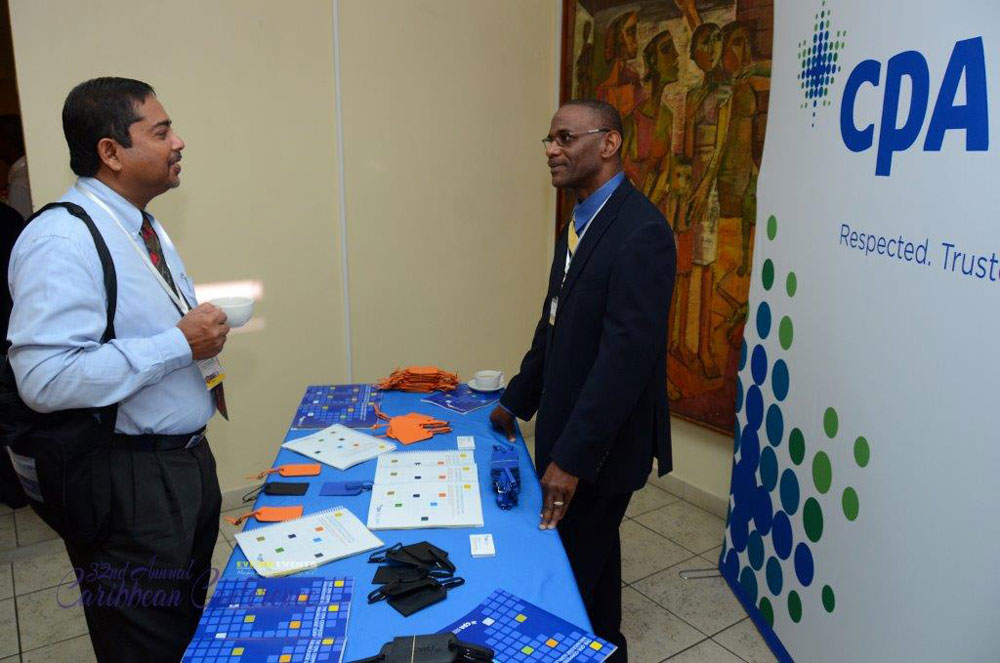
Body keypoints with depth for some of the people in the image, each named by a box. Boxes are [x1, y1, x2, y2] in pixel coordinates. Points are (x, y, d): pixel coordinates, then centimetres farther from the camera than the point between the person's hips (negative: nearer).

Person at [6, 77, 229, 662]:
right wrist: (180, 344, -25)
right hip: (129, 480, -9)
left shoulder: (145, 228, 11)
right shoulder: (63, 240, -21)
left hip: (189, 456, 9)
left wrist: (202, 321, 4)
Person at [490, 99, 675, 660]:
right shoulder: (582, 221, 8)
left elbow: (627, 355, -26)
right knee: (592, 558, 22)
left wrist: (571, 457, -25)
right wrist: (517, 402, 17)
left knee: (577, 570, 5)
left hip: (601, 442, -8)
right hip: (565, 425, 8)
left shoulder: (641, 232, -20)